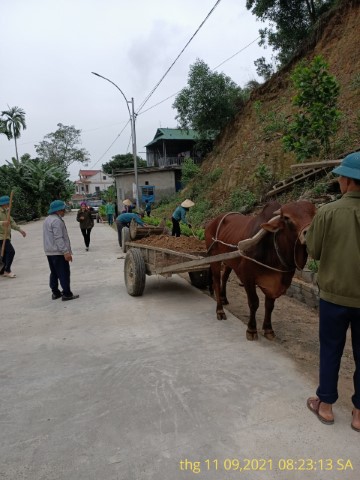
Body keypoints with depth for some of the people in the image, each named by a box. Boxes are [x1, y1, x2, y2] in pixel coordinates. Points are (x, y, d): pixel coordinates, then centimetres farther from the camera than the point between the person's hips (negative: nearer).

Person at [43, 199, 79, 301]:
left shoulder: (47, 220, 15)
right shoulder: (56, 221, -18)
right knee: (64, 273, -3)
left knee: (54, 273, 15)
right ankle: (66, 294, 0)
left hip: (49, 252, 10)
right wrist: (66, 252, -25)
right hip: (58, 252, -10)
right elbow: (58, 238, -24)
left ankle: (55, 292, 21)